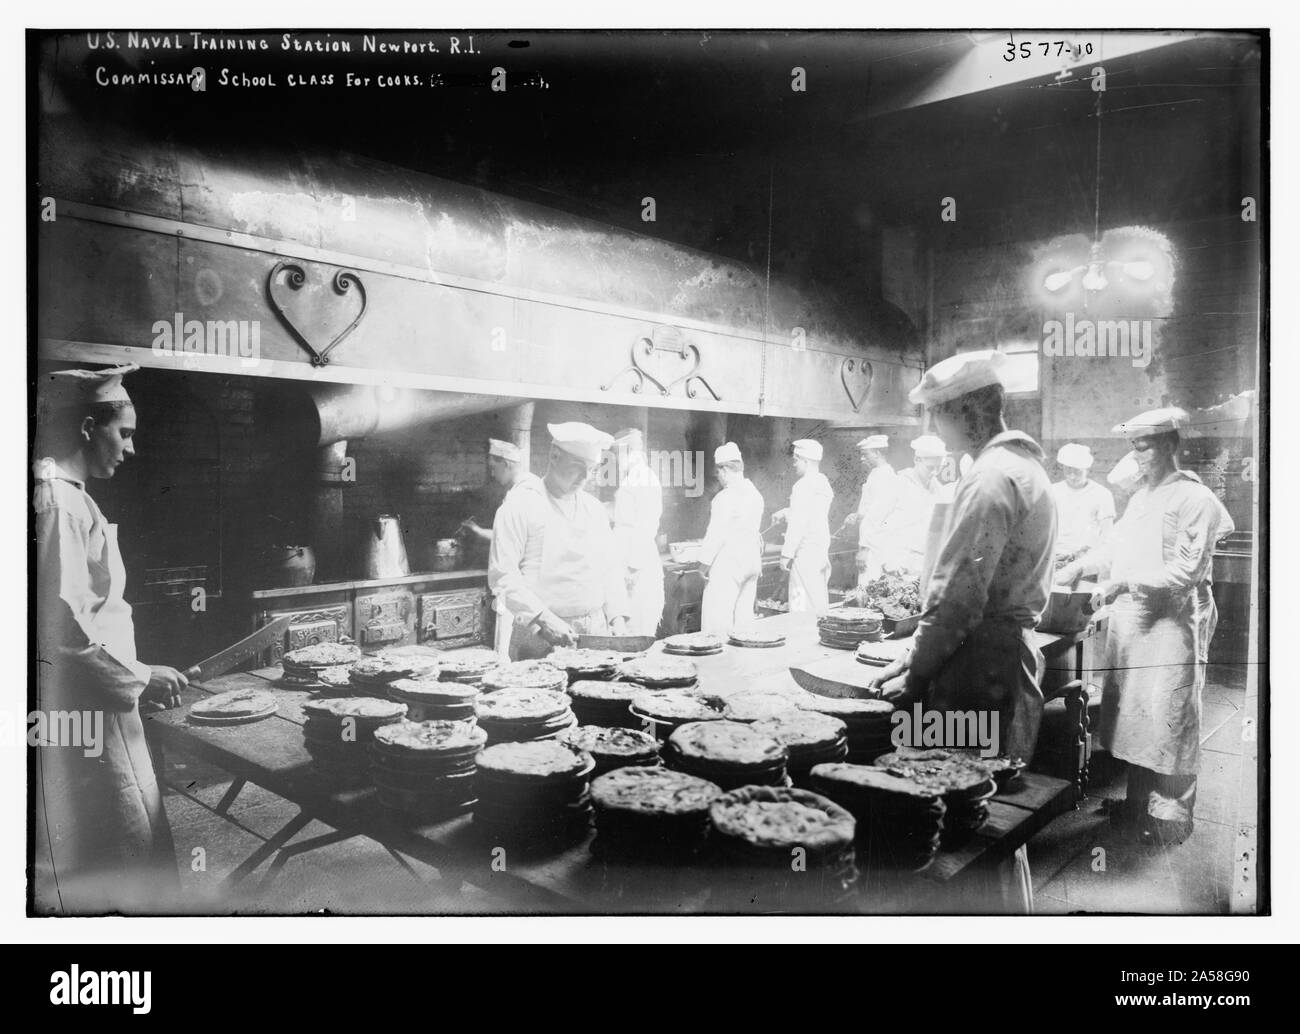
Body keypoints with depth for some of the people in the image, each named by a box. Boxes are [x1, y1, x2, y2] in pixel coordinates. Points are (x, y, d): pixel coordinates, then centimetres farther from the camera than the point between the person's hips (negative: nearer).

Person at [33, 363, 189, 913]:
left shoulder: (67, 496, 14)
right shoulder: (56, 501, -16)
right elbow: (63, 624, -23)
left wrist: (134, 677, 16)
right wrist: (138, 678, -13)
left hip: (94, 708, 9)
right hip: (76, 713, -9)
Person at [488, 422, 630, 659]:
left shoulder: (593, 507, 13)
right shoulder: (520, 504, -7)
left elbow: (609, 568, 16)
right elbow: (502, 575, -13)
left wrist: (617, 617, 2)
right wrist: (544, 619, -21)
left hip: (595, 631, 5)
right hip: (540, 637, -5)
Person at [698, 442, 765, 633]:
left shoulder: (725, 497, -16)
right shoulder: (755, 494, 8)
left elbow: (716, 533, -16)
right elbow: (754, 528, 13)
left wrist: (704, 561, -7)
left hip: (728, 561, -8)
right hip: (751, 558, 8)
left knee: (718, 615, -3)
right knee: (744, 612, 12)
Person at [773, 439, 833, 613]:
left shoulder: (803, 485, -15)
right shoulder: (823, 483, 13)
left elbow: (798, 522, -18)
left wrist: (786, 553, -16)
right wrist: (785, 514, 18)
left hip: (805, 551, -9)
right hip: (822, 549, 9)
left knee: (801, 602, -6)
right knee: (819, 598, 13)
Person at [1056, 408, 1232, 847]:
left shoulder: (1195, 500, -10)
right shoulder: (1142, 497, 15)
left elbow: (1186, 571, -16)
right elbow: (1117, 547, 21)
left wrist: (1126, 582, -20)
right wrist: (1081, 566, 7)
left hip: (1171, 623, -8)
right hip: (1130, 619, 8)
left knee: (1167, 720, 0)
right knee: (1132, 715, 13)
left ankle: (1170, 817, 13)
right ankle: (1138, 805, 26)